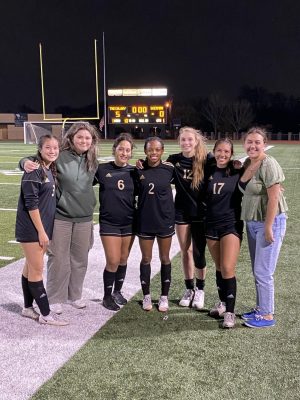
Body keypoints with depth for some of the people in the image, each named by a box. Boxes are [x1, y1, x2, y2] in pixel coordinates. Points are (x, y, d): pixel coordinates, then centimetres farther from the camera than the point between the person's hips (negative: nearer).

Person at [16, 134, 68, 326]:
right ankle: (45, 314, 6)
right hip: (32, 228, -8)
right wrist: (41, 231, -17)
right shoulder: (34, 170, -14)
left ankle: (28, 307, 25)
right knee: (37, 269, -1)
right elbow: (31, 203, -18)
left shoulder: (51, 170, 9)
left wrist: (45, 229, 11)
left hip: (44, 226, 8)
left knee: (30, 267, 15)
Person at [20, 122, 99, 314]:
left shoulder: (93, 162, 4)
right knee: (58, 259, 4)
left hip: (84, 219, 4)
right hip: (60, 217, -4)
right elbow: (37, 159, -5)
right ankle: (55, 299, 20)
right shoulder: (60, 157, -10)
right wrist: (26, 162, -25)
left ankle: (75, 295, 31)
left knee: (80, 259, 14)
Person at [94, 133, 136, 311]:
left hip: (129, 222, 3)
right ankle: (107, 296, 16)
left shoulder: (134, 172, 2)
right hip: (109, 222, -3)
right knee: (113, 261, -4)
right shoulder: (102, 169, -6)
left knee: (123, 260, 12)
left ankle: (117, 292, 33)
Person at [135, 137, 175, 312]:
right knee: (146, 259, 11)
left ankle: (164, 297, 24)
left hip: (165, 220, 0)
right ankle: (146, 296, 27)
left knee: (165, 258, 11)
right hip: (145, 220, 1)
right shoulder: (139, 170, -7)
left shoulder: (169, 169, -8)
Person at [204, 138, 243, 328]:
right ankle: (223, 303, 30)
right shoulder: (208, 171, 4)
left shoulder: (238, 172, -5)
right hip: (211, 225, 4)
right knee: (219, 268, 14)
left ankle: (230, 312, 0)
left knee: (228, 269, -10)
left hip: (231, 225, -4)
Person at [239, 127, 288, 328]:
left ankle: (267, 316, 10)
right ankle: (260, 308, 29)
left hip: (269, 222, -8)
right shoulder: (247, 163, 8)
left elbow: (274, 198, -20)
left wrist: (268, 227, -20)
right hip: (252, 222, 8)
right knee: (257, 270, 16)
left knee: (263, 271, -3)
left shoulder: (268, 164, -17)